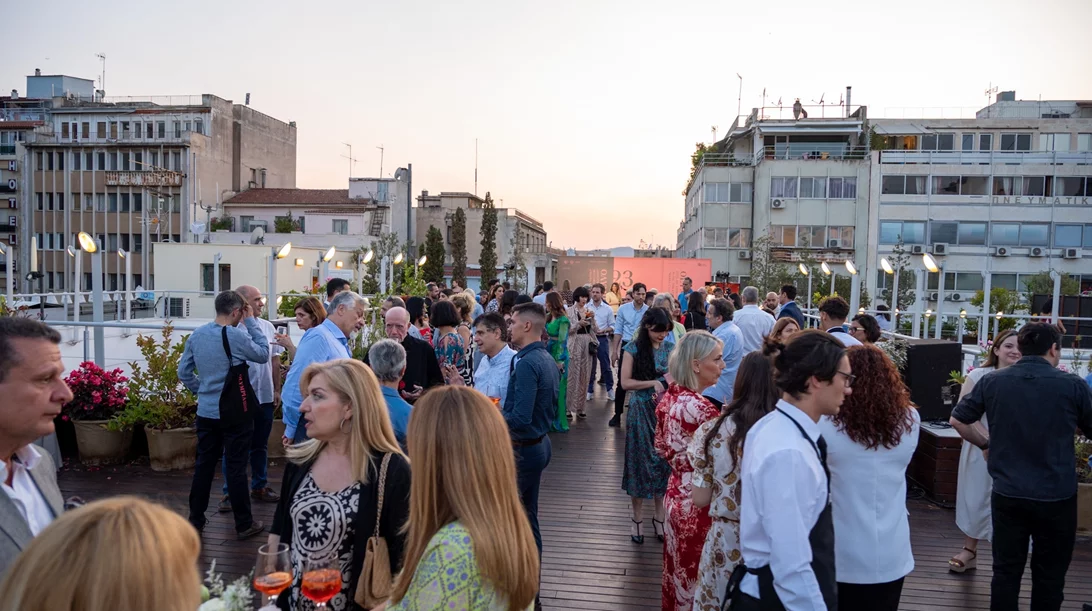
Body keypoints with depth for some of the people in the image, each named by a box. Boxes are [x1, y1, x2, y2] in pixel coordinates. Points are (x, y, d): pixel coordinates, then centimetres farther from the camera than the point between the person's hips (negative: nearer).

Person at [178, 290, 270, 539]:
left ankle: (195, 519, 26)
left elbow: (184, 372, 10)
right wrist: (252, 322, 0)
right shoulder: (237, 335, -17)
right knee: (236, 467, 1)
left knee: (204, 464, 16)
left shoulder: (196, 335, 3)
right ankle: (244, 525, 11)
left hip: (206, 412, 6)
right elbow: (263, 355, -2)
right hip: (234, 413, -6)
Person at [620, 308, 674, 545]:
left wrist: (665, 390, -13)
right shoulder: (633, 349, -6)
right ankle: (637, 519, 18)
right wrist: (653, 383, -18)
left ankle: (659, 517, 22)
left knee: (663, 462, 8)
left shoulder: (669, 349, 4)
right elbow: (626, 382, -10)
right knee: (640, 462, 5)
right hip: (641, 412, -3)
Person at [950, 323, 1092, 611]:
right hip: (1057, 496, -1)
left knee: (1006, 571, 13)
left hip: (1007, 493, 2)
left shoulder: (991, 381, -4)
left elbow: (957, 420, 2)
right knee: (1049, 576, 14)